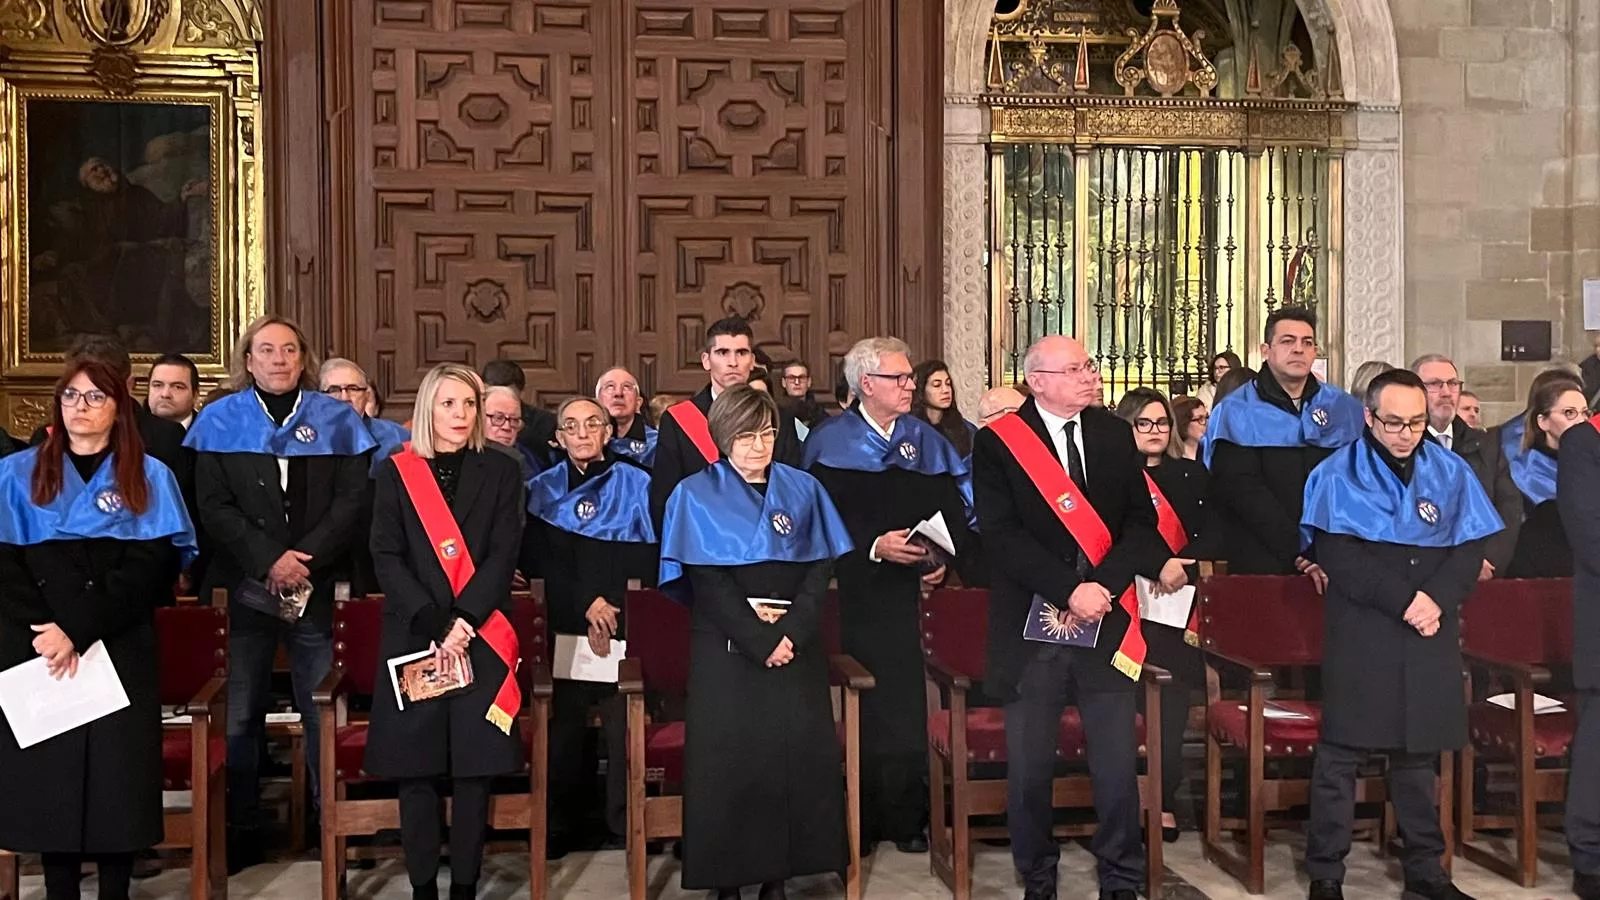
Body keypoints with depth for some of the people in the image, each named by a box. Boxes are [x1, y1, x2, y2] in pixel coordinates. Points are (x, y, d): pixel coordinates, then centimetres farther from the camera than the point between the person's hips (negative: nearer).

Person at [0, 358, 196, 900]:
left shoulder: (149, 477, 6)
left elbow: (152, 566, -5)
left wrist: (78, 630, -15)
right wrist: (45, 634, -13)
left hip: (120, 651, -1)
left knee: (117, 775, 0)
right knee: (48, 775, 1)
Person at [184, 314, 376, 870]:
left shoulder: (336, 419, 6)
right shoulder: (219, 421, 7)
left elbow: (352, 501, 0)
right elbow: (213, 506, -1)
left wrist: (306, 558, -12)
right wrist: (269, 560, -12)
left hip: (318, 586, 0)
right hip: (245, 585, 1)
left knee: (321, 712, 1)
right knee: (240, 714, 3)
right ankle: (241, 832, 14)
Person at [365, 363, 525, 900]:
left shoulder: (501, 472, 7)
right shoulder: (396, 472, 7)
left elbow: (503, 555, -1)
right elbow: (386, 557, -1)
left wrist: (463, 622, -13)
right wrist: (431, 625, -12)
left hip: (481, 638, 0)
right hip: (413, 637, 0)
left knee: (473, 767, 0)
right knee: (416, 766, 1)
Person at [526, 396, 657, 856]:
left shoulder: (636, 484, 5)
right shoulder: (544, 490, 9)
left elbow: (649, 556, 0)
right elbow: (544, 560, 2)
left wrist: (615, 609, -10)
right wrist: (587, 604, -11)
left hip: (626, 625, -1)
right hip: (565, 626, 1)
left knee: (623, 727, -3)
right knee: (566, 726, 2)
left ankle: (624, 826, 8)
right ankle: (563, 826, 13)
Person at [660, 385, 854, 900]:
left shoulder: (803, 490, 11)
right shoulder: (696, 495, 2)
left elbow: (820, 568, 4)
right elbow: (704, 581, -6)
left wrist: (792, 630, -12)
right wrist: (758, 639, -14)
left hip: (796, 646, 3)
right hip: (726, 648, -2)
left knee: (794, 756, -1)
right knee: (728, 760, -3)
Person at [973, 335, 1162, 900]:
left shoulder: (1115, 435, 9)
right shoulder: (998, 442, -3)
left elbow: (1141, 520, 4)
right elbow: (1001, 534, -10)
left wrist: (1105, 584, -11)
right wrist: (1069, 589, -15)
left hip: (1107, 619, 3)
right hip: (1031, 622, -2)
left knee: (1118, 764, 3)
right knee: (1029, 766, 5)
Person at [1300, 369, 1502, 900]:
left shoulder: (1450, 472, 10)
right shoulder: (1340, 473, -1)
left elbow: (1469, 549, 5)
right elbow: (1336, 554, -10)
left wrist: (1439, 600, -12)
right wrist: (1403, 599, -16)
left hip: (1432, 632, 3)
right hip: (1360, 631, -3)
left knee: (1419, 752, 9)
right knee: (1342, 751, -3)